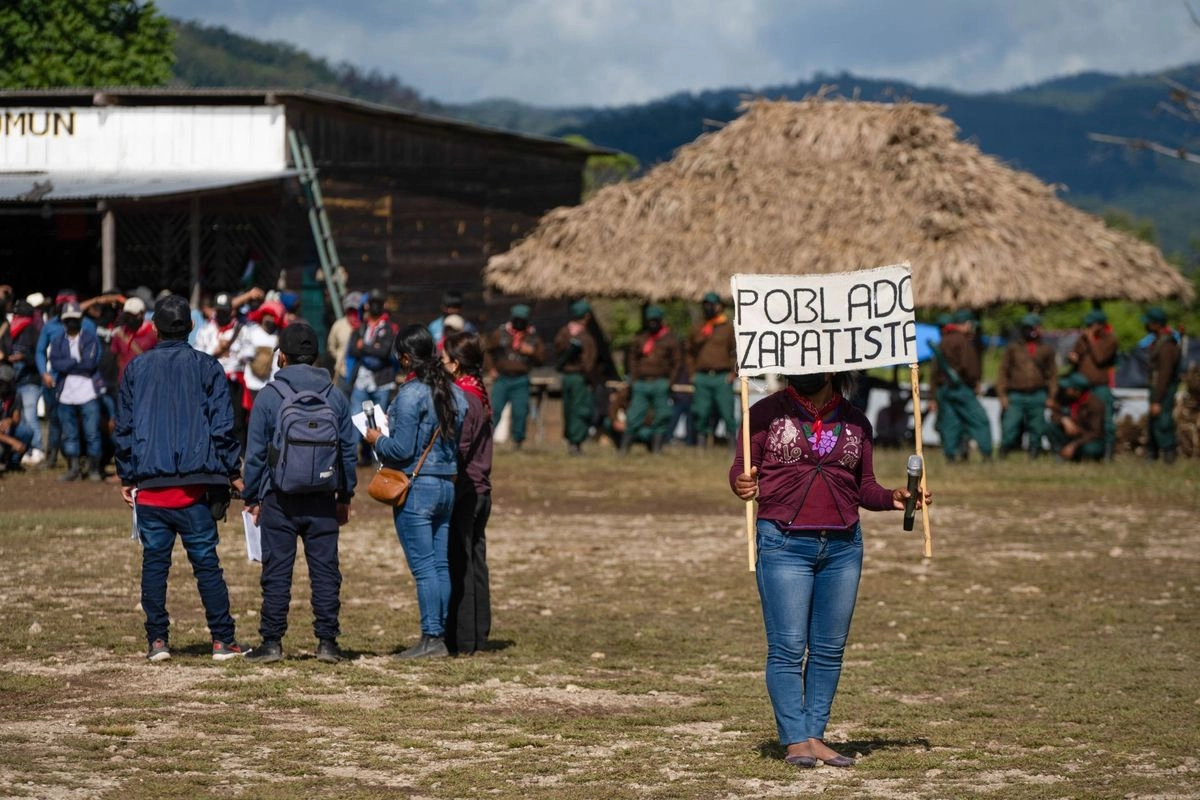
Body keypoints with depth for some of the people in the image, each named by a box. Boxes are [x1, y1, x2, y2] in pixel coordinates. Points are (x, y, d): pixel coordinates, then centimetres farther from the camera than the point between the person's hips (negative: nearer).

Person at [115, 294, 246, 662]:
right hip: (195, 484, -1)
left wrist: (126, 477, 15)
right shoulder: (206, 367, 1)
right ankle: (223, 640, 0)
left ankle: (157, 640, 3)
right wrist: (233, 473, 6)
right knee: (206, 562, 2)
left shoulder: (136, 368, 7)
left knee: (154, 563, 6)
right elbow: (223, 425, -1)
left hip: (150, 484, 1)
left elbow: (124, 427, 8)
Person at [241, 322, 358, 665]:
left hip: (280, 498, -2)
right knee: (325, 570, 5)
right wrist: (345, 496, 20)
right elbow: (349, 449, 11)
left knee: (277, 572, 1)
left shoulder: (269, 396, -4)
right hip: (323, 499, 2)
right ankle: (327, 642, 2)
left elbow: (256, 453, -1)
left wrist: (251, 497, 7)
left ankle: (272, 642, 1)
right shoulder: (335, 396, 6)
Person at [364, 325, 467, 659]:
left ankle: (431, 638, -8)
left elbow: (402, 449, -17)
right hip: (447, 485, 7)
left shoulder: (411, 394, -14)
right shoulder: (454, 393, 8)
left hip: (416, 488, -7)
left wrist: (378, 441, 3)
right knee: (441, 565, 9)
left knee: (423, 566, -6)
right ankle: (441, 633, 11)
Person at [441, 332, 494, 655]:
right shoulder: (480, 396, 12)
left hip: (462, 492, -9)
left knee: (457, 565, -5)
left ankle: (461, 640, -4)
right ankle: (477, 636, 16)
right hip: (480, 491, 9)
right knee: (475, 562, 12)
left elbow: (456, 450, -18)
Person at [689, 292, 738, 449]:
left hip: (722, 378, -5)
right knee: (701, 415, 4)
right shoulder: (698, 330, 17)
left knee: (727, 414, -8)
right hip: (701, 378, 5)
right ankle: (701, 446, 8)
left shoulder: (729, 327, 3)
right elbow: (690, 352, 26)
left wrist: (733, 373, -8)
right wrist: (692, 373, 15)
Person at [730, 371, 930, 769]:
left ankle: (815, 735, 10)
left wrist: (892, 498, -5)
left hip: (843, 546, 4)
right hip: (784, 542, -4)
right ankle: (795, 740, -3)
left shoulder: (855, 422, 11)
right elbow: (742, 468, 1)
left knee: (829, 648, 4)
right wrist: (742, 485, -22)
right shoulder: (766, 414, 2)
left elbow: (864, 486, 14)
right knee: (788, 647, -6)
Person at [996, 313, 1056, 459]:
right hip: (1016, 396, -1)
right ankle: (1002, 457, -2)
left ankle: (1034, 457, 10)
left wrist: (1051, 397, 3)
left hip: (1037, 396, 1)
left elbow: (1052, 374, 12)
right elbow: (1003, 371, 7)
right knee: (1009, 429, -10)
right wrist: (1002, 394, -1)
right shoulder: (1013, 347, 8)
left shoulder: (1046, 350, 11)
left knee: (1036, 430, 2)